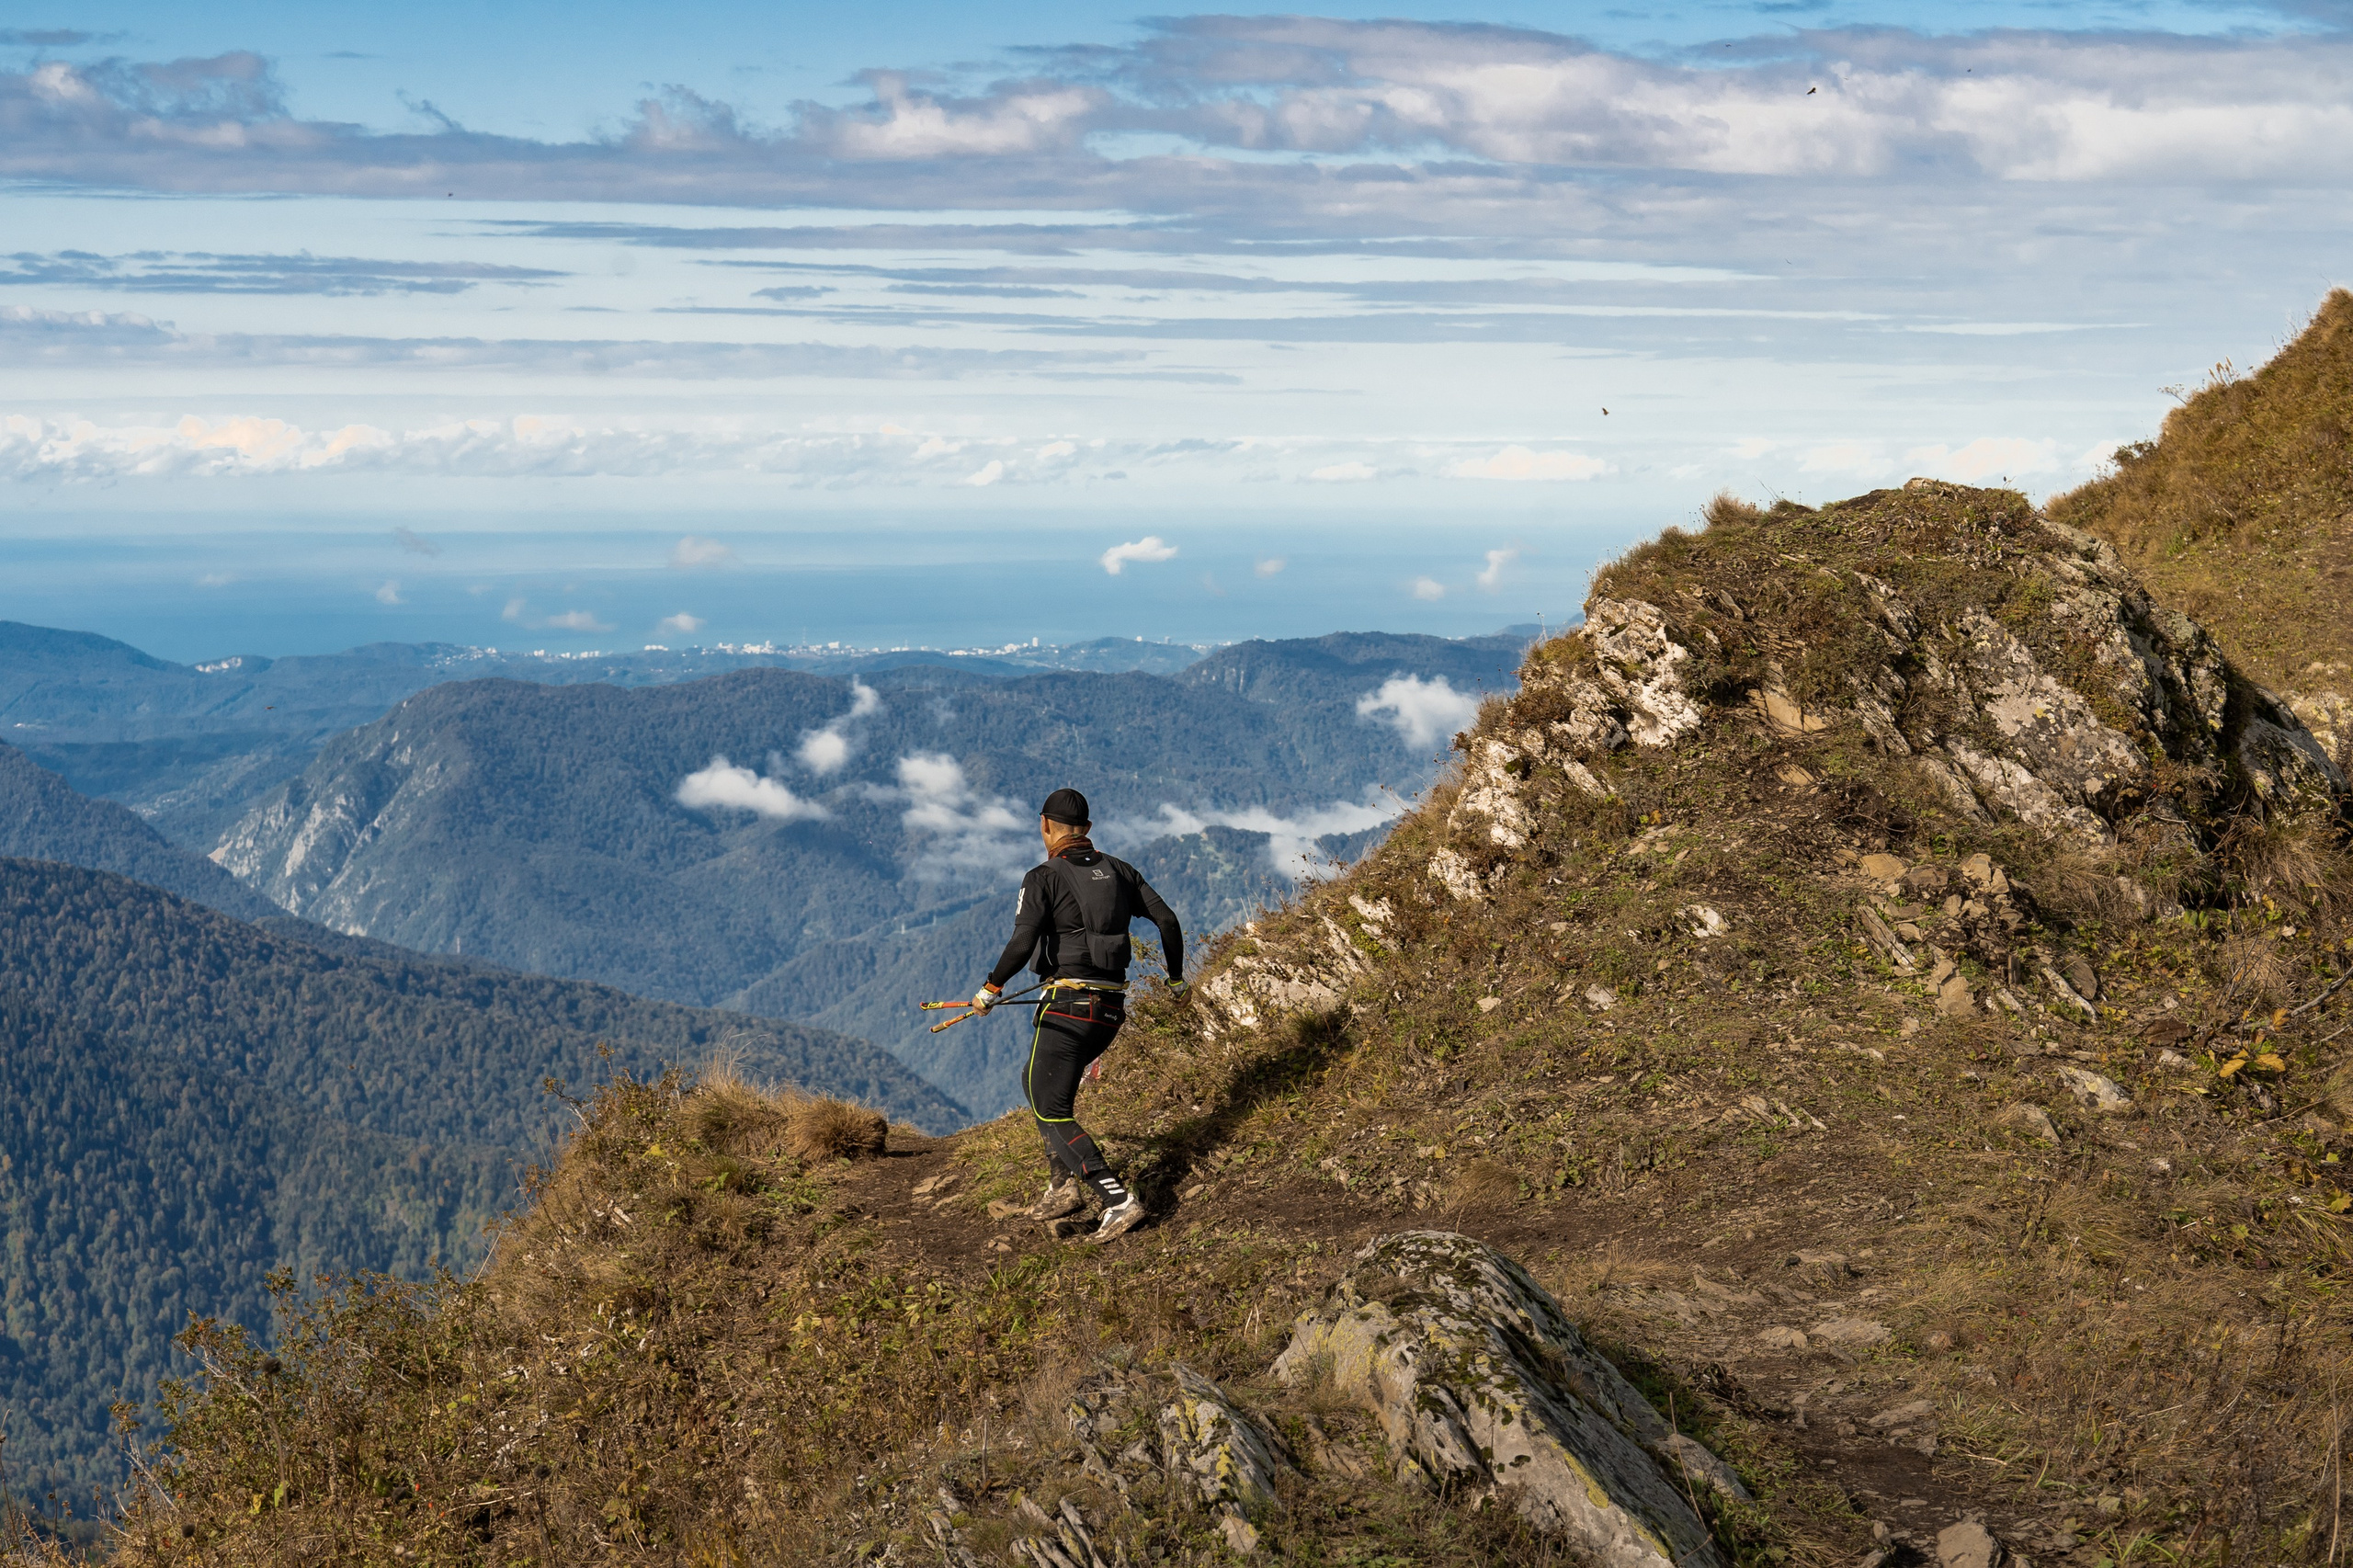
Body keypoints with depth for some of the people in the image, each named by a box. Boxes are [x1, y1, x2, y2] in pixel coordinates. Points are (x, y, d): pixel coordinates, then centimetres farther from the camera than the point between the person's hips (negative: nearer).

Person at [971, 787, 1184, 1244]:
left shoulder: (1043, 878, -7)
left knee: (1052, 1112, -3)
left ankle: (1119, 1200, -17)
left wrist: (992, 988, -5)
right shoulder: (1119, 871, 10)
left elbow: (1022, 944, -18)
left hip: (1067, 1005, -7)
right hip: (1112, 1009, 7)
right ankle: (1064, 1183, 19)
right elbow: (1167, 920, 8)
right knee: (1036, 1081, 26)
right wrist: (1175, 978, 22)